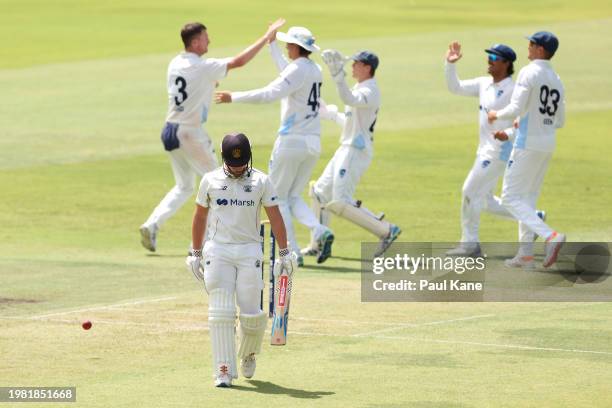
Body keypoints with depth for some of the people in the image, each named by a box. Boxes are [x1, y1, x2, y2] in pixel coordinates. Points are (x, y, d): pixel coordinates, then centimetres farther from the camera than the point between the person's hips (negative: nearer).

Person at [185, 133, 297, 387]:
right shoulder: (210, 180, 4)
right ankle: (224, 371, -7)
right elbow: (200, 216, 12)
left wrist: (284, 253, -2)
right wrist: (195, 254, 11)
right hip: (217, 251, 0)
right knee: (220, 313, -8)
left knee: (251, 314, -3)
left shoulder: (261, 181, 2)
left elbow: (275, 217, 3)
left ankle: (248, 354, 27)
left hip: (250, 251, 0)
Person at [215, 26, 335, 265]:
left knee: (279, 197, 4)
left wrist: (234, 98, -22)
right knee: (293, 197, 16)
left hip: (292, 140, -8)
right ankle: (319, 231, -11)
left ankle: (292, 252, -4)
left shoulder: (297, 69, -13)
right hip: (313, 144, 8)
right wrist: (272, 44, 42)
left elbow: (269, 94, -25)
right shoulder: (314, 70, 13)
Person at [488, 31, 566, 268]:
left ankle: (550, 236, -23)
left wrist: (497, 115, 0)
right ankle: (526, 253, 16)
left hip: (528, 143, -8)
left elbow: (516, 109, -20)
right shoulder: (556, 80, 12)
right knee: (528, 198, 17)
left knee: (511, 198, -6)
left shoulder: (529, 73, -12)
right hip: (548, 144, 8)